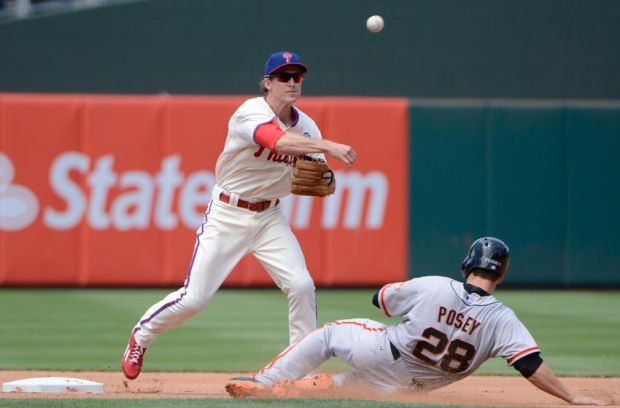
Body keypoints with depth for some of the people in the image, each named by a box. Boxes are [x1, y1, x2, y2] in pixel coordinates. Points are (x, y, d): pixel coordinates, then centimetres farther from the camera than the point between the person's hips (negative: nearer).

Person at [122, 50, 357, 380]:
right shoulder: (251, 113, -21)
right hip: (228, 214, -5)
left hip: (269, 217, 5)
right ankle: (140, 337, 21)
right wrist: (327, 146, -53)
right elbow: (279, 142, -41)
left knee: (302, 286, -13)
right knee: (194, 298, -5)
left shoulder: (307, 127, -1)